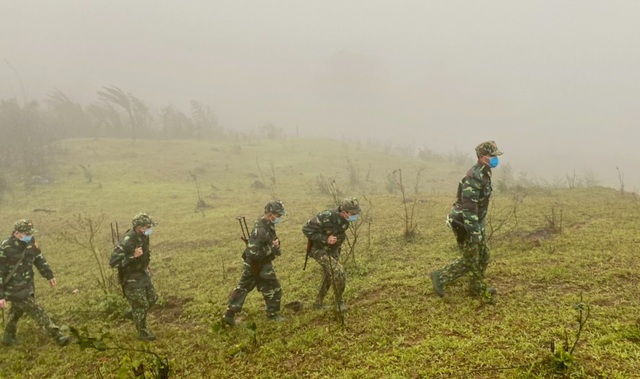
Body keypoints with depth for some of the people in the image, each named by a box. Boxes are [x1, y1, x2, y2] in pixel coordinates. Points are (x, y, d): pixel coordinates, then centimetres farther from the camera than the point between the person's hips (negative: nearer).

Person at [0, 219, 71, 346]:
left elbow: (39, 258, 11)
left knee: (17, 311, 25)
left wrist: (49, 275, 17)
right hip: (15, 290, -7)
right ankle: (58, 336, -6)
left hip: (27, 286, 7)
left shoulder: (30, 242, -6)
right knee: (37, 312, -8)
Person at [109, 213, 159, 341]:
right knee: (141, 305, 4)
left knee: (152, 299, 17)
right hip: (132, 279, -8)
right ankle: (142, 332, 23)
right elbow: (113, 262, -33)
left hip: (143, 274, 8)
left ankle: (132, 313, 41)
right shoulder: (127, 242, -32)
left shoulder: (143, 236, -6)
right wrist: (133, 256, -38)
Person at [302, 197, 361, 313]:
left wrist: (338, 250, 17)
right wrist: (325, 239, -32)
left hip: (332, 250, 8)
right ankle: (339, 301, 3)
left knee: (328, 276, 18)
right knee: (338, 272, -19)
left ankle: (318, 302, 37)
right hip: (319, 249, -8)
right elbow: (306, 229, -29)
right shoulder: (326, 217, -33)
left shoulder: (345, 219, -9)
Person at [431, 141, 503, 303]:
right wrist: (475, 232, -27)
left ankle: (477, 289, 29)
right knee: (470, 260, 1)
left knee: (483, 257, 16)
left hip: (475, 222, 10)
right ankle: (440, 277, 14)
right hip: (465, 225, -10)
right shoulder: (473, 177, -25)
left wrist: (479, 227, 24)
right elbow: (468, 207, -28)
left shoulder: (483, 174, 8)